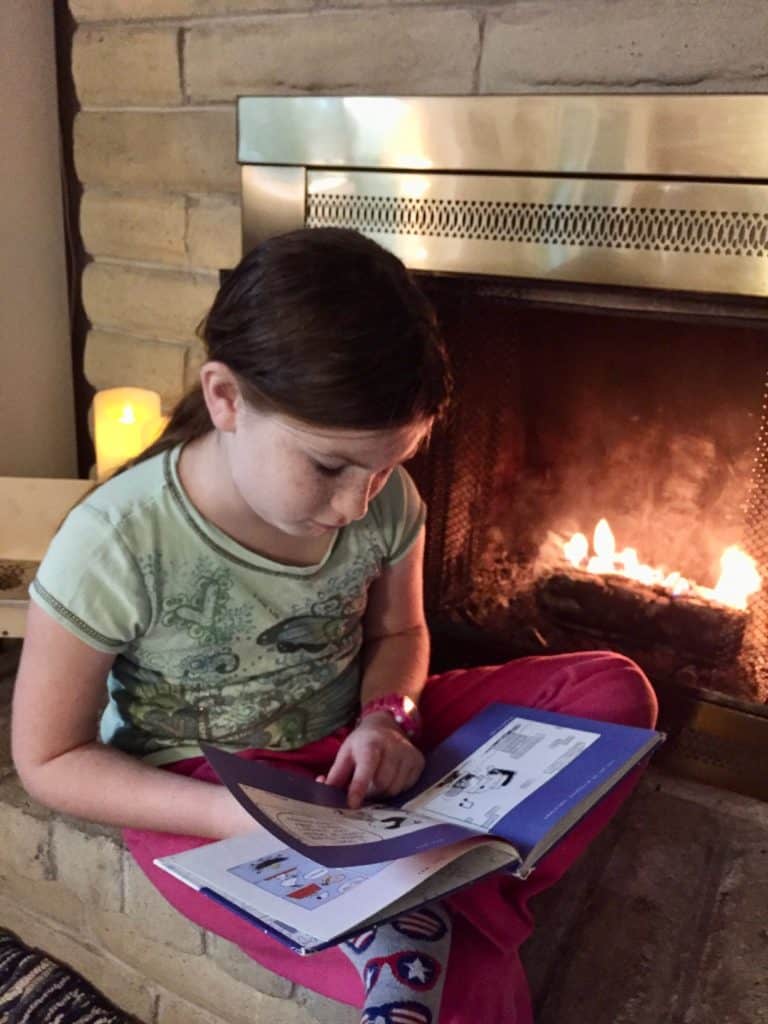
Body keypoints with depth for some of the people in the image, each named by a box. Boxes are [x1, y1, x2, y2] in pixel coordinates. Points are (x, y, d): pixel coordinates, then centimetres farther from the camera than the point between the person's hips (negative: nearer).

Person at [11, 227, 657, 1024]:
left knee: (614, 690, -12)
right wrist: (234, 814, -27)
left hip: (352, 750, 6)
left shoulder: (384, 502, -12)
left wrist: (387, 714, -16)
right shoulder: (115, 546, -24)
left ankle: (430, 908, -21)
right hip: (204, 797, -5)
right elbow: (49, 760, -12)